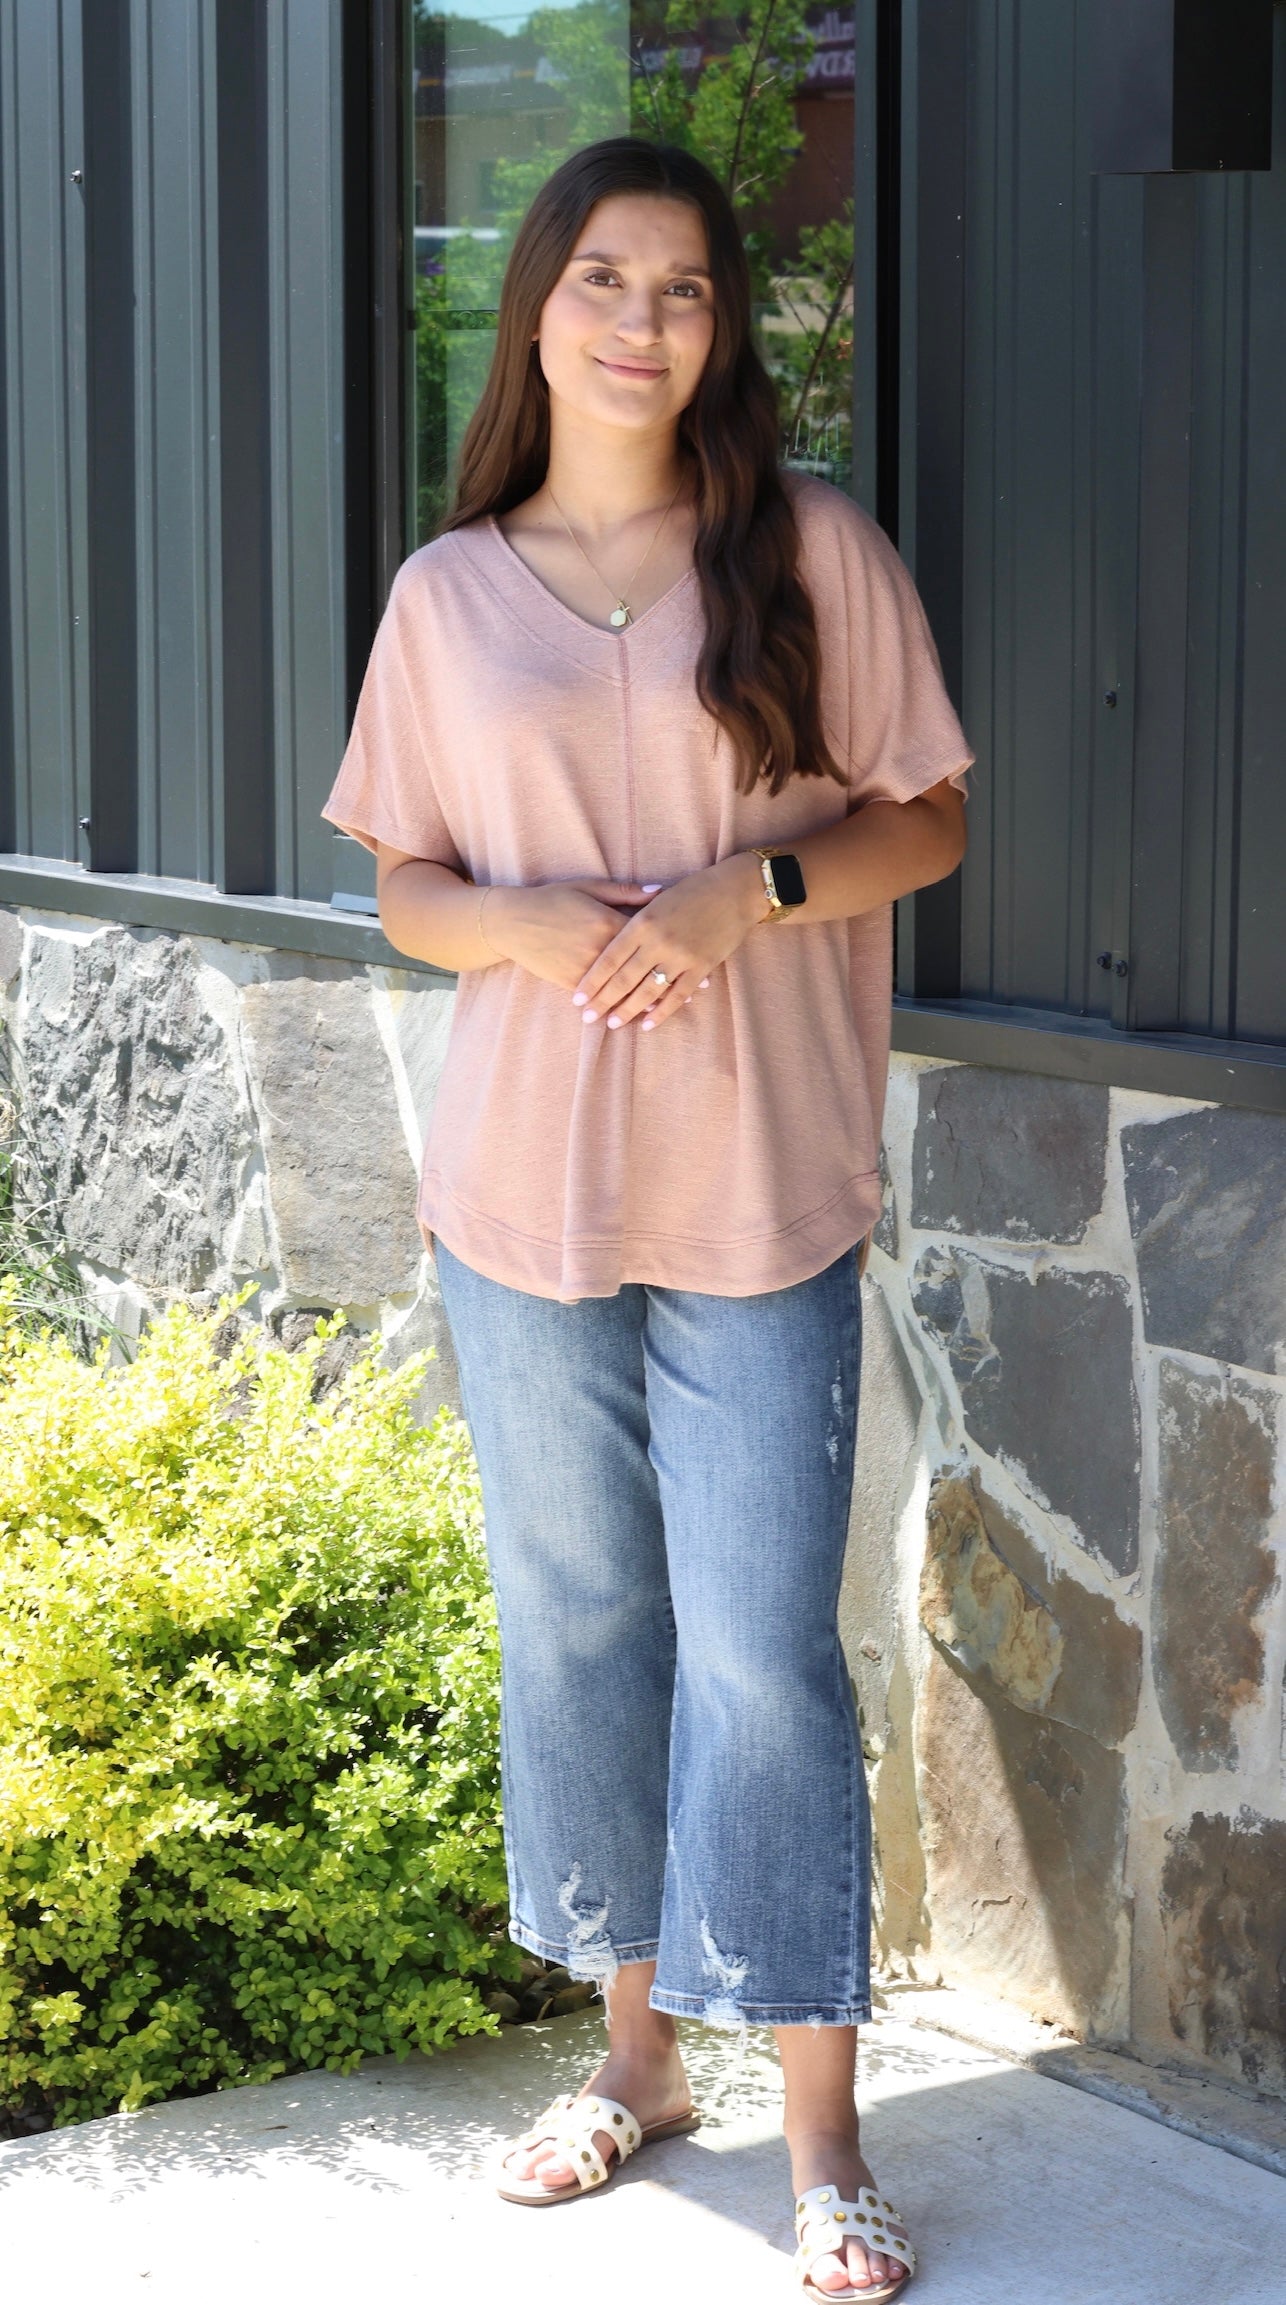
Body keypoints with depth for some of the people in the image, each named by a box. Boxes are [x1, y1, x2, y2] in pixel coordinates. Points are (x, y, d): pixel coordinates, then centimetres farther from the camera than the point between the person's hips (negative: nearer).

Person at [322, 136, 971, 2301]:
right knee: (573, 1619, 12)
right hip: (522, 1194, 3)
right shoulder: (448, 594, 5)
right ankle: (636, 2053, 30)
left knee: (761, 1649, -3)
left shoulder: (816, 555, -1)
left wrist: (749, 889, -16)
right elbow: (405, 890, 8)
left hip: (759, 1197, -3)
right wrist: (534, 926, -13)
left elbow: (924, 821, 2)